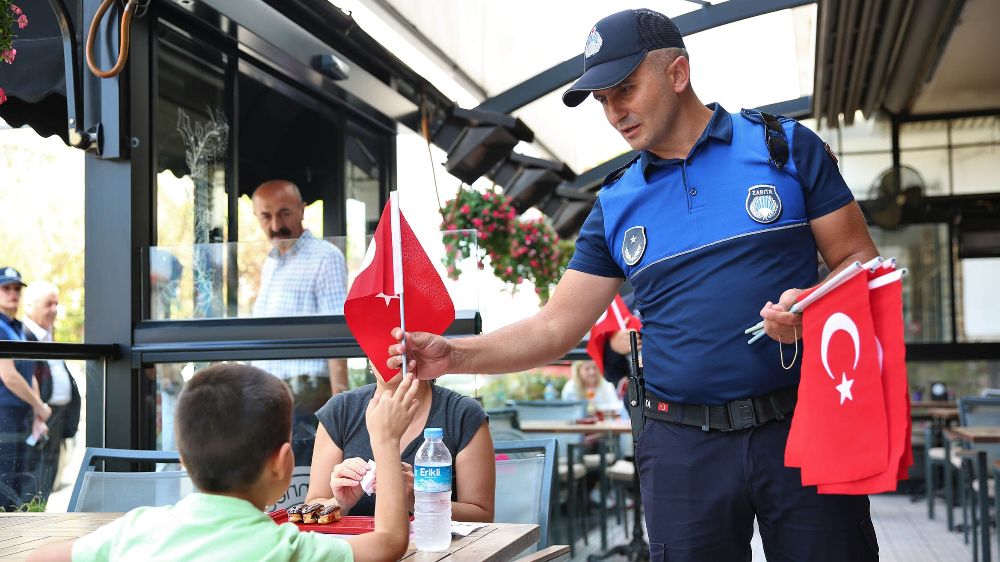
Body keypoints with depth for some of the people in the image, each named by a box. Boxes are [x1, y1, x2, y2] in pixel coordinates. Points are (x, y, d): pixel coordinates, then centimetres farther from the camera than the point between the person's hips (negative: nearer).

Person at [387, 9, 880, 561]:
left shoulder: (786, 146, 1)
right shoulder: (615, 204, 8)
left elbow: (859, 264, 3)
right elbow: (555, 329, 5)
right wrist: (454, 355, -9)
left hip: (801, 427, -1)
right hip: (683, 446, 2)